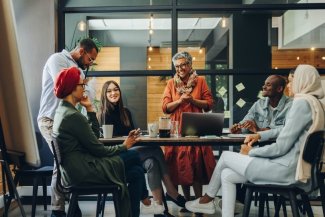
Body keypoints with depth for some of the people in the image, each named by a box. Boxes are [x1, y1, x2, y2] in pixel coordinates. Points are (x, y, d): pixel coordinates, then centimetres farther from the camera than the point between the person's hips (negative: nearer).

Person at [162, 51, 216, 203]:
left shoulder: (200, 81, 6)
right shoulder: (171, 83, 10)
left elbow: (209, 104, 3)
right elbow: (165, 107, 4)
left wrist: (193, 100, -11)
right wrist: (180, 101, -11)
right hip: (177, 128, 2)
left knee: (196, 162, -6)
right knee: (180, 162, 2)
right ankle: (186, 200, 14)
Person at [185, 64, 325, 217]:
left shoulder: (302, 102, -17)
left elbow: (281, 147, -20)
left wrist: (251, 152, -5)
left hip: (286, 169, -9)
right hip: (293, 166, 9)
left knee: (226, 156, 6)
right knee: (226, 175, 8)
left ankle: (207, 200, 27)